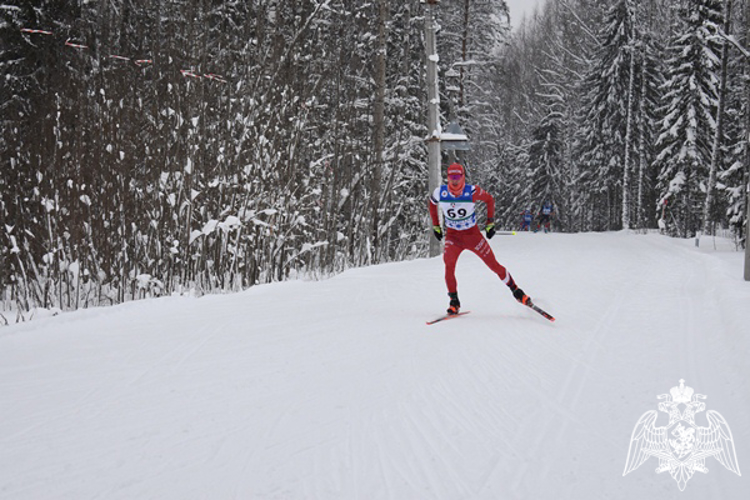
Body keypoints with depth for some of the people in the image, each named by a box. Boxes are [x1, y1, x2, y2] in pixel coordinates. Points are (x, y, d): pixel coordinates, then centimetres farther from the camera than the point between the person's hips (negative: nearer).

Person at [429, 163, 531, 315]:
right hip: (452, 235, 1)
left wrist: (490, 223, 0)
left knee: (494, 265, 1)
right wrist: (435, 226, 9)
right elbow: (432, 204, 9)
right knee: (449, 265, -24)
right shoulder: (440, 193, -14)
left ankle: (515, 290, 23)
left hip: (472, 234, -1)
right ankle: (454, 301, -9)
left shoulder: (472, 191, -20)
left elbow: (489, 199, -1)